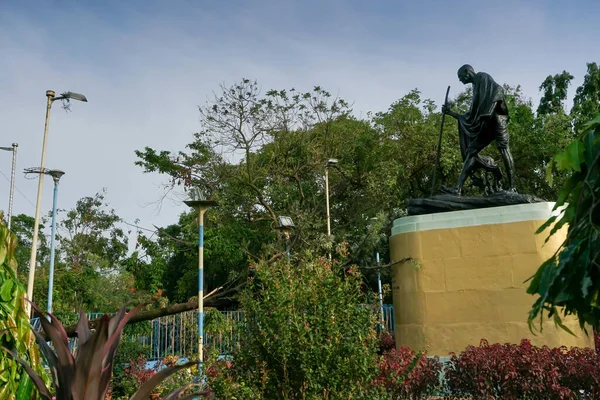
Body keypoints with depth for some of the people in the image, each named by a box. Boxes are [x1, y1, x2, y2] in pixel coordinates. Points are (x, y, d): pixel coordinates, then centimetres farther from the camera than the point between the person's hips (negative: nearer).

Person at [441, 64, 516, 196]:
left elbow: (498, 90, -11)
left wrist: (489, 113, -19)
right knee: (470, 151, -2)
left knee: (503, 148, -15)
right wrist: (451, 113, 30)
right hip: (485, 126, 9)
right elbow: (470, 117, 30)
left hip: (496, 118, -9)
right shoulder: (476, 87, 32)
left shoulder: (482, 77, 8)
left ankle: (512, 187, -19)